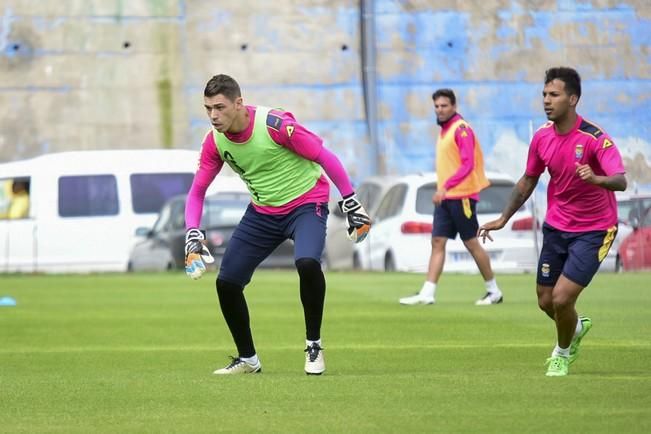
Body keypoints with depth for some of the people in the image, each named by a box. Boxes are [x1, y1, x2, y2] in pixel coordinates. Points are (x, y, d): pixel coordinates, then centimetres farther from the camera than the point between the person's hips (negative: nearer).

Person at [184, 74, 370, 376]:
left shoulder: (275, 124, -25)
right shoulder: (214, 141, -9)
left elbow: (325, 158, -16)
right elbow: (197, 191, 2)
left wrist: (351, 204, -12)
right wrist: (192, 237, -13)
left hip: (306, 203, -6)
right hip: (262, 212, 6)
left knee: (307, 263, -34)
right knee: (227, 282, -2)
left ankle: (313, 345, -13)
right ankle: (247, 359, 19)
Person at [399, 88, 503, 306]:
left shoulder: (461, 129, -12)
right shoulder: (443, 131, 14)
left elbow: (467, 164, -21)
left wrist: (446, 186, -27)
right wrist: (442, 190, 15)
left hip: (461, 196, -8)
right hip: (445, 197, 8)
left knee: (471, 243, -1)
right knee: (437, 243, 1)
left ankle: (494, 291, 11)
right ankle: (427, 293, -3)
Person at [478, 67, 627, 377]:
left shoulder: (595, 138, -22)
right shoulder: (542, 137, -3)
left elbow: (620, 181, -34)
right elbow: (529, 180, 13)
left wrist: (596, 179, -55)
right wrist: (503, 219, 11)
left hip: (593, 231, -6)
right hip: (556, 226, 6)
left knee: (561, 298, -14)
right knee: (546, 301, 11)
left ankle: (563, 353, 17)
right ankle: (576, 328, 46)